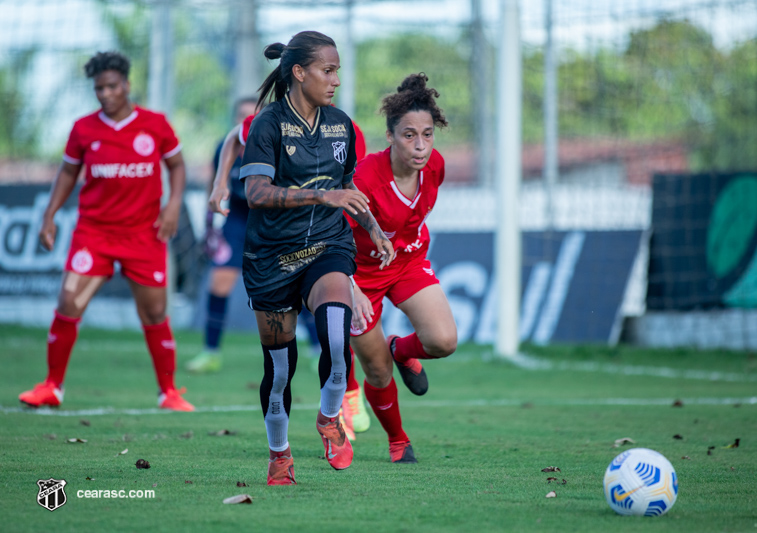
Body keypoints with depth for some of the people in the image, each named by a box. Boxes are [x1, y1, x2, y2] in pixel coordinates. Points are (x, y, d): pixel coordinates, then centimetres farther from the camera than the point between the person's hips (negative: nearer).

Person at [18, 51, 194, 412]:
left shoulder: (155, 125, -1)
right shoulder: (83, 129, 1)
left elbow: (176, 165, 10)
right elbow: (68, 172, 13)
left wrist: (173, 204, -5)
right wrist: (49, 216, 5)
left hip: (144, 233, 0)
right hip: (93, 230, 0)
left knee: (155, 314, 2)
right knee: (68, 304, -11)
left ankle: (168, 392, 18)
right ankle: (52, 387, 4)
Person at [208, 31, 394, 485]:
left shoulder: (341, 125, 7)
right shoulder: (269, 124, -11)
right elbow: (256, 193, -24)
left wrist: (374, 230, 12)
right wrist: (321, 196, -32)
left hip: (328, 247, 3)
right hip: (272, 256, -2)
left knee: (336, 321, -28)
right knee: (280, 364, 5)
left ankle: (330, 418, -4)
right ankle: (279, 454, 29)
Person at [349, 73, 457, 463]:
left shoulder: (434, 165, -17)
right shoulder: (365, 176, -33)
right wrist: (352, 293, -42)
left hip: (409, 260, 4)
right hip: (362, 272, -4)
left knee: (444, 341, -20)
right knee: (378, 375, 3)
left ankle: (402, 350, 15)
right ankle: (398, 441, 32)